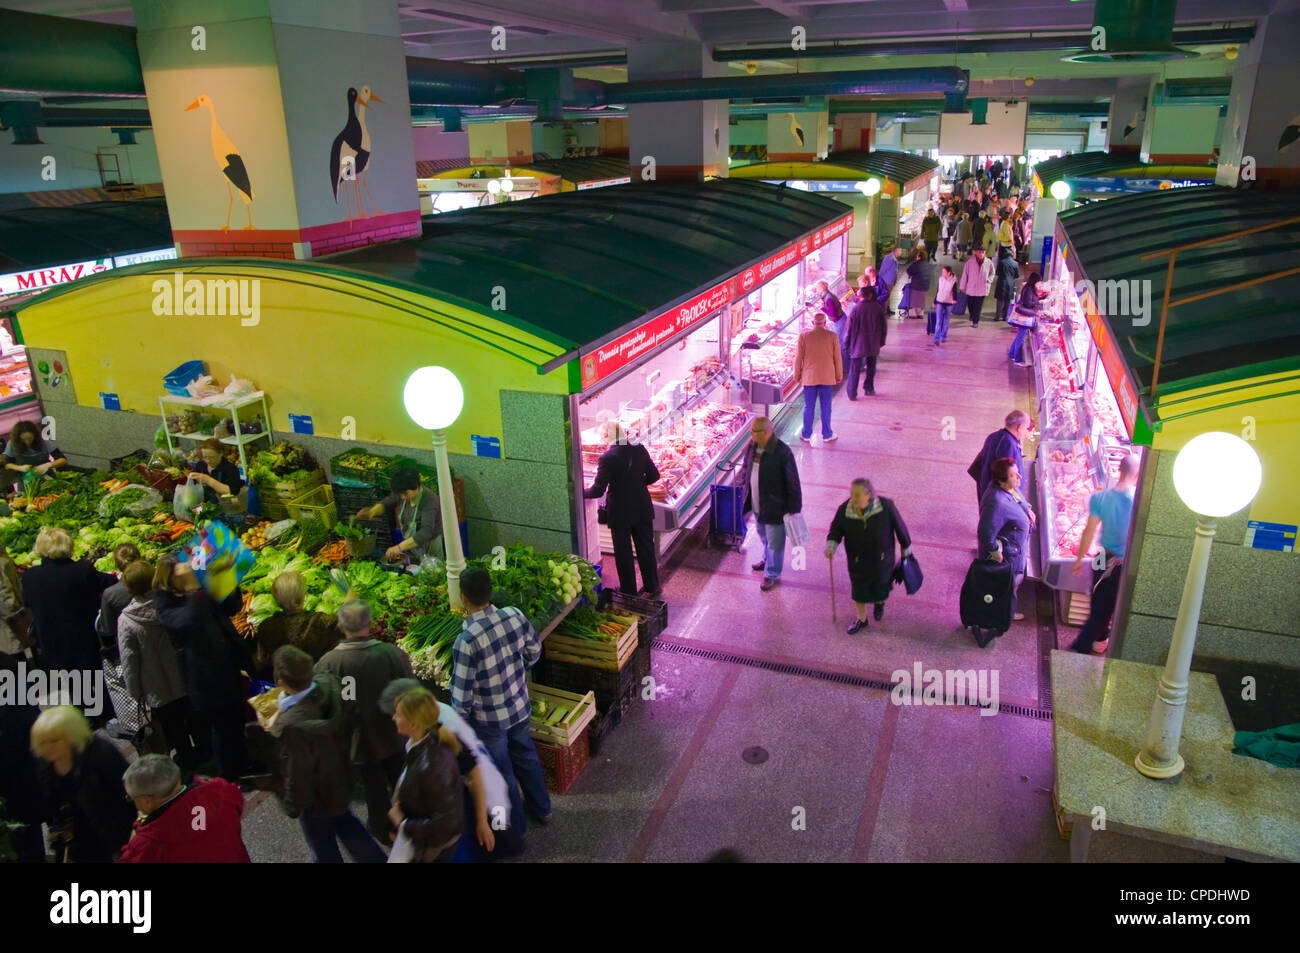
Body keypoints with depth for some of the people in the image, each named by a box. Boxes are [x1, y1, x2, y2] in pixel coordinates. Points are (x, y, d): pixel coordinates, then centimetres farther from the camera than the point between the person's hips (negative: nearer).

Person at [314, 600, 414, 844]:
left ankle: (382, 828, 43)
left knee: (374, 786, 21)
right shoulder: (392, 653, -23)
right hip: (393, 733, 2)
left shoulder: (329, 662, -26)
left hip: (361, 738, -2)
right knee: (398, 778, 26)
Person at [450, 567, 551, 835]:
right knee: (525, 756, 29)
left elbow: (462, 696, -24)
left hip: (489, 722, -5)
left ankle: (515, 826, 42)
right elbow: (534, 650, 2)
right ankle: (541, 808, 50)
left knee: (501, 773, 20)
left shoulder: (466, 641, -33)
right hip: (520, 709, 5)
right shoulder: (515, 616, -17)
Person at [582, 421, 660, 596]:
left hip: (620, 513, -4)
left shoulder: (607, 458, -20)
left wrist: (582, 492, 0)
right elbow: (654, 475, 3)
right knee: (646, 547, 19)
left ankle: (629, 592, 24)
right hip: (642, 509, 5)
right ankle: (652, 587, 32)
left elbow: (598, 490, -18)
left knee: (623, 553, 12)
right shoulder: (639, 449, -6)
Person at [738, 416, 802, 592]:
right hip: (757, 503, 7)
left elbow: (792, 482, -19)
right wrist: (743, 485, 20)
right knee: (764, 536, 28)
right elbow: (746, 467, 15)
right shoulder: (753, 447, -5)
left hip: (774, 506, -7)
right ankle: (767, 560, 53)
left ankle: (772, 574, 27)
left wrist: (794, 507, -15)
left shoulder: (782, 453, -26)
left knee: (774, 542, 9)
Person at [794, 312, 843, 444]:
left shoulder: (804, 336, -4)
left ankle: (806, 435, 16)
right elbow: (837, 358, 1)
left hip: (809, 377, 0)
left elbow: (798, 358, -1)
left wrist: (797, 376, 10)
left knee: (809, 407, 8)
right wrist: (839, 376, 12)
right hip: (827, 378, 0)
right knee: (826, 407, 9)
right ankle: (827, 434, 18)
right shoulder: (832, 336, -4)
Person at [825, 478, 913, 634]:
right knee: (859, 588, 15)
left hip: (880, 556, -1)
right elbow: (836, 529, -8)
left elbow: (899, 526, -12)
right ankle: (861, 619, 41)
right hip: (858, 559, 1)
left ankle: (879, 602, 56)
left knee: (880, 584, 19)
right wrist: (831, 546, -27)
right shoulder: (844, 510, -23)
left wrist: (906, 547, 1)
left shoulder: (886, 506, -27)